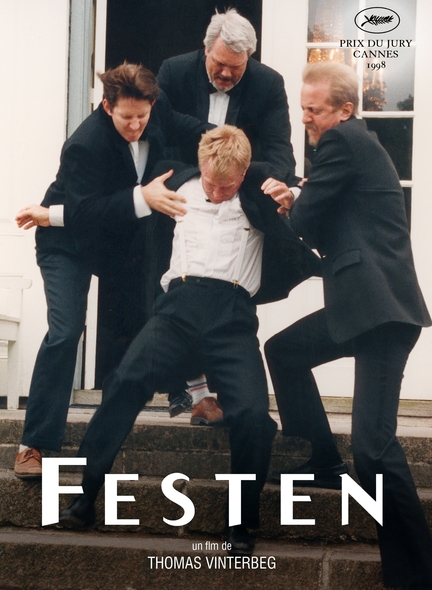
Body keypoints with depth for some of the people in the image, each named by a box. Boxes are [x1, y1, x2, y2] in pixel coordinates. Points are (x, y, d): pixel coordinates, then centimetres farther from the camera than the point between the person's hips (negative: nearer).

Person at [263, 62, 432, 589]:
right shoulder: (356, 143, 23)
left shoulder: (343, 141, -8)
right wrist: (295, 208, 5)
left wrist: (291, 209, 13)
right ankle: (320, 464, 32)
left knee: (372, 443, -15)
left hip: (381, 306, -11)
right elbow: (326, 228, 24)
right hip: (362, 302, 11)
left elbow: (304, 219, -10)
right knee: (283, 351, 26)